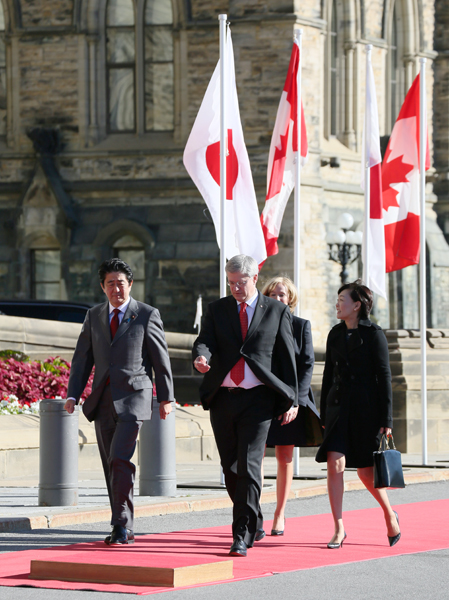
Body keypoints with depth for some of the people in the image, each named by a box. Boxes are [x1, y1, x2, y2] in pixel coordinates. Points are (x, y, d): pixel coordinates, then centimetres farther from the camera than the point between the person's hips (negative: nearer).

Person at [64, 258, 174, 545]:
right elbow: (82, 358, 10)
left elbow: (161, 359, 3)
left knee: (120, 460, -18)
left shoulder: (148, 315, -1)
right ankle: (124, 529, 14)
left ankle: (123, 526, -13)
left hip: (133, 397, -5)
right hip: (103, 400, 5)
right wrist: (73, 395, 0)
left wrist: (166, 398, 3)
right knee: (111, 466, 7)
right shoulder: (94, 316, 11)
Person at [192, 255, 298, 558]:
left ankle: (242, 536, -14)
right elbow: (205, 340, -2)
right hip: (223, 398, 4)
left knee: (249, 467, -13)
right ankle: (255, 523, 28)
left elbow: (287, 357, 5)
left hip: (258, 399, -4)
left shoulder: (277, 311, 5)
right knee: (231, 468, 10)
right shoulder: (217, 309, 12)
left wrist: (292, 399, 1)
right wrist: (201, 356, -27)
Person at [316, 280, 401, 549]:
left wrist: (386, 419, -9)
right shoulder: (335, 334, 11)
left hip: (366, 408, -4)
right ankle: (339, 530, -7)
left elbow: (384, 377, -6)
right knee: (335, 465, -10)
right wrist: (324, 414, 13)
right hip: (339, 406, 4)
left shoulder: (374, 334, -5)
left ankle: (390, 514, 29)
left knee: (366, 471, 2)